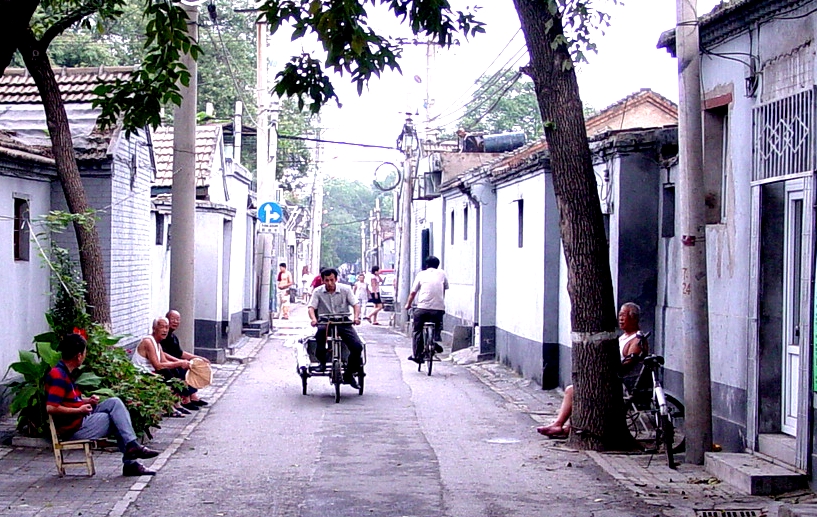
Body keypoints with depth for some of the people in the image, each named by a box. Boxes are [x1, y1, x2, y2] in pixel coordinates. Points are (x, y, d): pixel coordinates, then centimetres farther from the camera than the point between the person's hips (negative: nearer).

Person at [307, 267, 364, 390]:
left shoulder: (345, 289, 3)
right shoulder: (318, 292, 3)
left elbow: (355, 304, -1)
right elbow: (311, 307, -5)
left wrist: (356, 317, -22)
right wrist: (313, 319, -27)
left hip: (343, 323, 1)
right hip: (325, 323, -1)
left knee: (357, 346, -19)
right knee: (321, 330, -39)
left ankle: (349, 375, 4)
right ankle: (322, 362, -18)